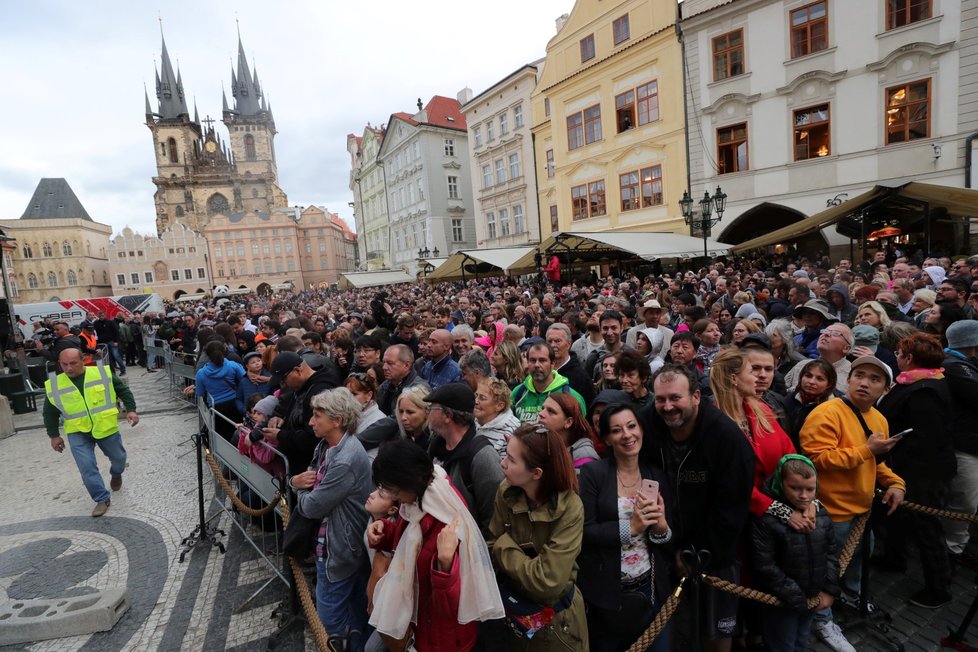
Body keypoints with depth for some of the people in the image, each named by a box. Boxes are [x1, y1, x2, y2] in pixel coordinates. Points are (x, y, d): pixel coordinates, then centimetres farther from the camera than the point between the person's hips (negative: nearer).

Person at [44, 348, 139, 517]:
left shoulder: (103, 374, -11)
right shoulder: (54, 385, -5)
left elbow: (123, 390, 0)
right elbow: (50, 413, 7)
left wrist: (130, 410, -10)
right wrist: (54, 435, 8)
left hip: (106, 427, 0)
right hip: (77, 433, 0)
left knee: (118, 457, 14)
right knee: (86, 466, -9)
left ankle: (116, 474, 48)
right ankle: (102, 499, 4)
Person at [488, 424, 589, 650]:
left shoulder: (570, 508, -27)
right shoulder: (506, 493, -14)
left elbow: (547, 582, -28)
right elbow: (492, 549, -9)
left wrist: (504, 545, -19)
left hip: (555, 622, -3)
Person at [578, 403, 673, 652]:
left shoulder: (656, 475, 0)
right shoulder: (592, 473, -12)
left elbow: (672, 541, 5)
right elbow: (583, 532, -16)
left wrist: (661, 527, -16)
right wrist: (630, 527, -23)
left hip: (651, 590, 3)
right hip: (605, 592, -3)